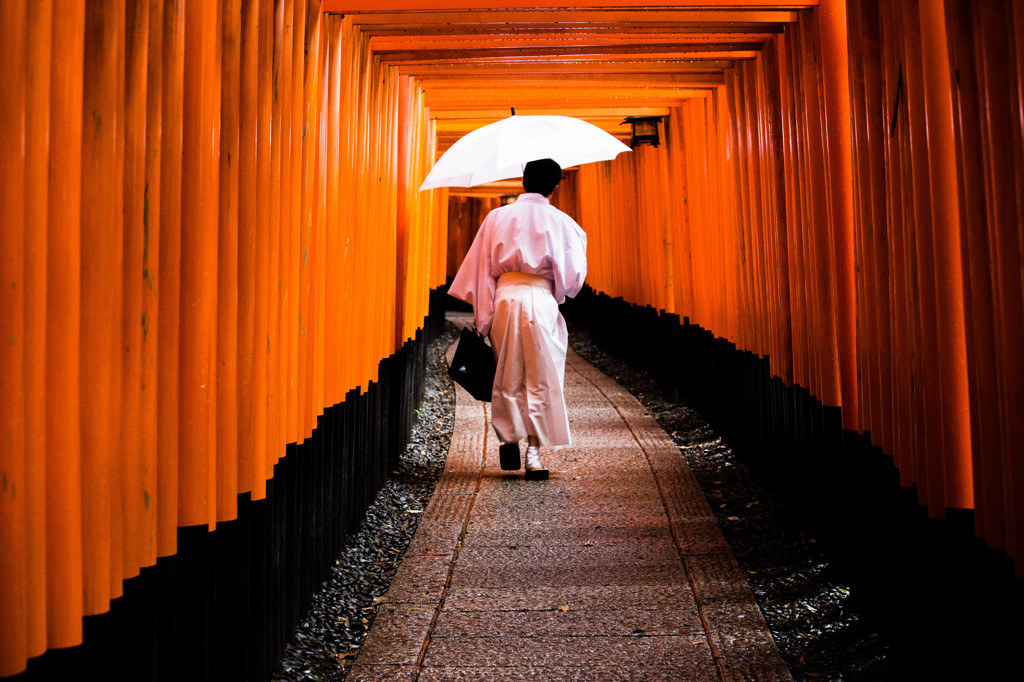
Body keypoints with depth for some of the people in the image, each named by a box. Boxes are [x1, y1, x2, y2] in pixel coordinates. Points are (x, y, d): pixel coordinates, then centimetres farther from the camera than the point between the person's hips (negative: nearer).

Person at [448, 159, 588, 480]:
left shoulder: (497, 217, 7)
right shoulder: (560, 222, 1)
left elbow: (480, 266, 6)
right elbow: (572, 275, 2)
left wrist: (481, 314, 10)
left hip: (504, 297, 2)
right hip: (541, 299, -2)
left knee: (507, 376, 15)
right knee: (541, 378, 5)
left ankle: (508, 438, 14)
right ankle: (534, 451, 4)